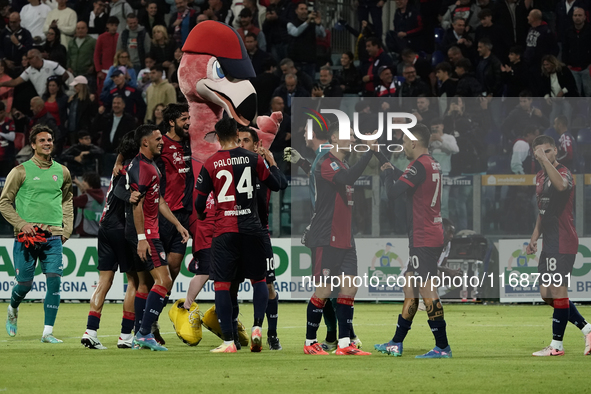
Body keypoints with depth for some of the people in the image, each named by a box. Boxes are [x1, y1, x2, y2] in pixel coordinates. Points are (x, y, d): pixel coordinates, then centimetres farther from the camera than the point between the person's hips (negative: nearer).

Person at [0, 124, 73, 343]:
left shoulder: (62, 172, 12)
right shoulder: (21, 172, 0)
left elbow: (67, 201, 26)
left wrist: (67, 228, 14)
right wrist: (21, 224, -9)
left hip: (53, 237, 3)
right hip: (27, 235, -3)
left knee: (54, 281, -10)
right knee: (25, 283, -1)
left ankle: (48, 333, -7)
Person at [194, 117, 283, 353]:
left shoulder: (210, 164, -1)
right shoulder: (253, 159, 1)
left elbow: (200, 202, 0)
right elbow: (276, 185, 11)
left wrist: (201, 216, 23)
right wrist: (273, 163, 28)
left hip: (224, 231, -1)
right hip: (252, 228, 1)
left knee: (222, 284, 0)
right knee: (258, 279, 15)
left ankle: (228, 341, -7)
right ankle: (257, 326, -5)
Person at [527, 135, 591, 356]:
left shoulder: (564, 173, -12)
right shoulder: (540, 178, 16)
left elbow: (560, 185, -39)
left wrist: (546, 159, -37)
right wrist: (535, 237, 20)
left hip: (563, 244, -10)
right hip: (549, 244, 10)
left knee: (558, 292, -7)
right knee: (546, 294, 10)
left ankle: (557, 345, -1)